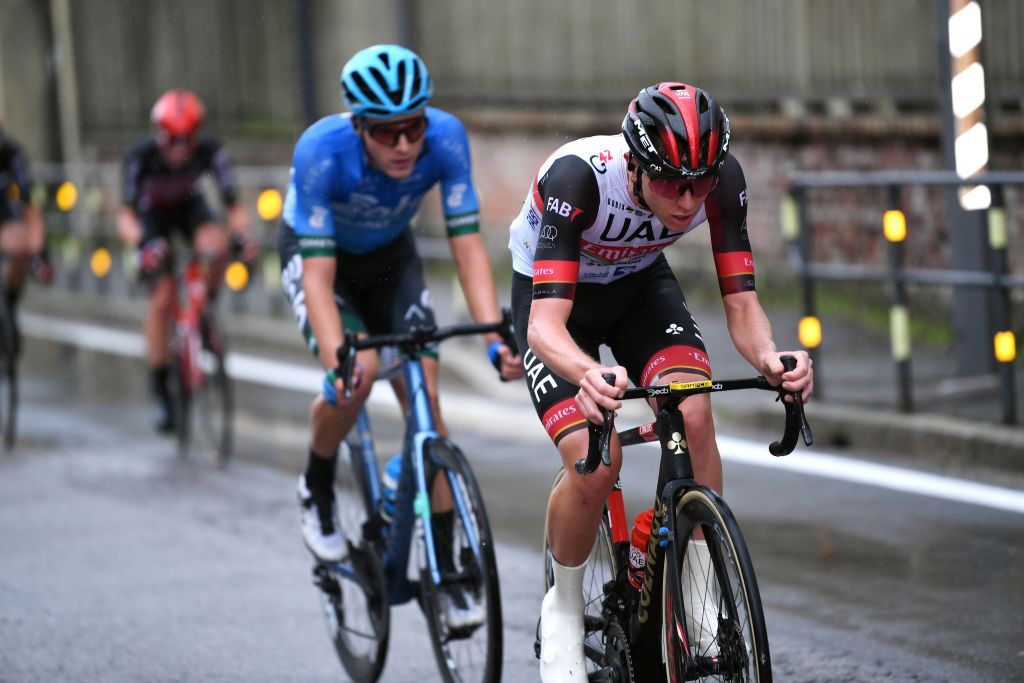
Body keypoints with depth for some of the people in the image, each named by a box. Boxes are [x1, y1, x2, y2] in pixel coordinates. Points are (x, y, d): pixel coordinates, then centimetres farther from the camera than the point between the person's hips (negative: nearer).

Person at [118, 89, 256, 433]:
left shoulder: (209, 152, -28)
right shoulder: (142, 156, -31)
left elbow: (233, 204, -29)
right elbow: (127, 216, -33)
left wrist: (243, 234, -49)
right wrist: (142, 242, -53)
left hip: (190, 208, 1)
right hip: (153, 215, -1)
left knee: (217, 244, -34)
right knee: (162, 297, -16)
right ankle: (159, 387, -3)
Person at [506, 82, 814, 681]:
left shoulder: (722, 177, -28)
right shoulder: (578, 176, -39)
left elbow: (741, 302, -23)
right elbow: (546, 324, -43)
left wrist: (769, 357, -45)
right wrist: (588, 374, -65)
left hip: (640, 284, 3)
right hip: (554, 290, -3)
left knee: (693, 412, -25)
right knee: (596, 459, -22)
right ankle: (563, 607, 4)